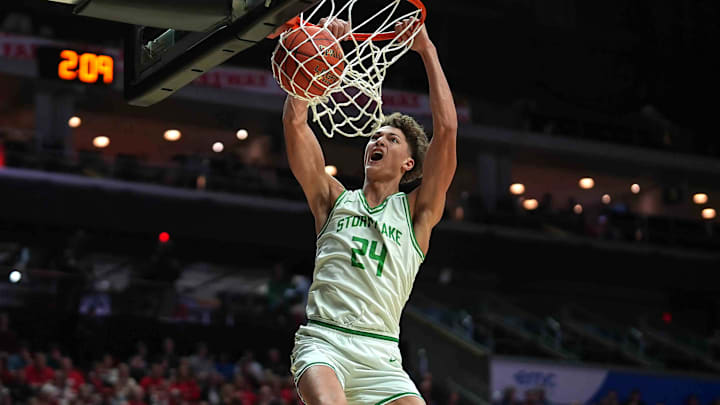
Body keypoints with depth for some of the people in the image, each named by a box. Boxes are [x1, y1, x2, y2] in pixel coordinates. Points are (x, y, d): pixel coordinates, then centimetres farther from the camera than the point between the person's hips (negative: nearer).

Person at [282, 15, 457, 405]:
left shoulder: (416, 212, 13)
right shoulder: (334, 200, 16)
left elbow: (446, 129, 4)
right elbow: (295, 122, 8)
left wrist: (427, 51, 5)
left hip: (381, 354, 1)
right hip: (323, 340, -1)